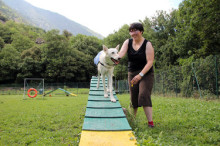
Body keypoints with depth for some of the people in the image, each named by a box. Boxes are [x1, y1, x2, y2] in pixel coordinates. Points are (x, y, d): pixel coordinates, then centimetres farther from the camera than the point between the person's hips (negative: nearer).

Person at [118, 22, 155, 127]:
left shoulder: (147, 44, -11)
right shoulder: (128, 42, 2)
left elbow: (150, 62, -17)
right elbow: (121, 53, -15)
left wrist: (140, 75, -27)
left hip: (146, 74, -4)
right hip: (132, 74, 4)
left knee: (144, 95, -17)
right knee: (133, 98, 8)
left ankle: (150, 122, -14)